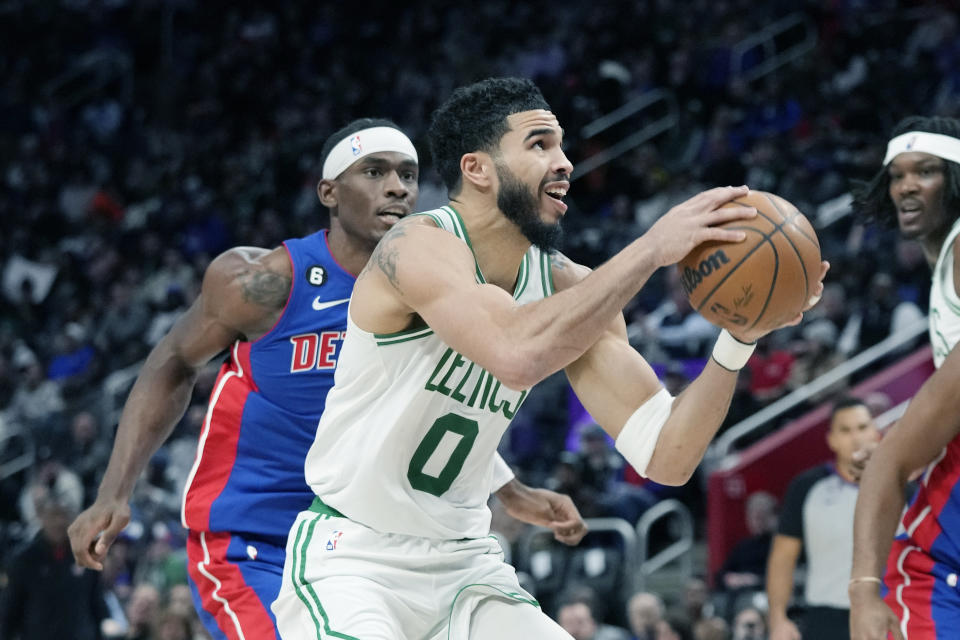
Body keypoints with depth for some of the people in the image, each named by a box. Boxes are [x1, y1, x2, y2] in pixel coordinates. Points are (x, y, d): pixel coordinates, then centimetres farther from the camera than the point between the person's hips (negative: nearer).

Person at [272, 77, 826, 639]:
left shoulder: (570, 290, 1)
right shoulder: (417, 247, -19)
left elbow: (666, 457, -5)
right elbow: (519, 354, -39)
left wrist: (739, 338, -18)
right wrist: (652, 249, -33)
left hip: (464, 565, 7)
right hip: (350, 555, -7)